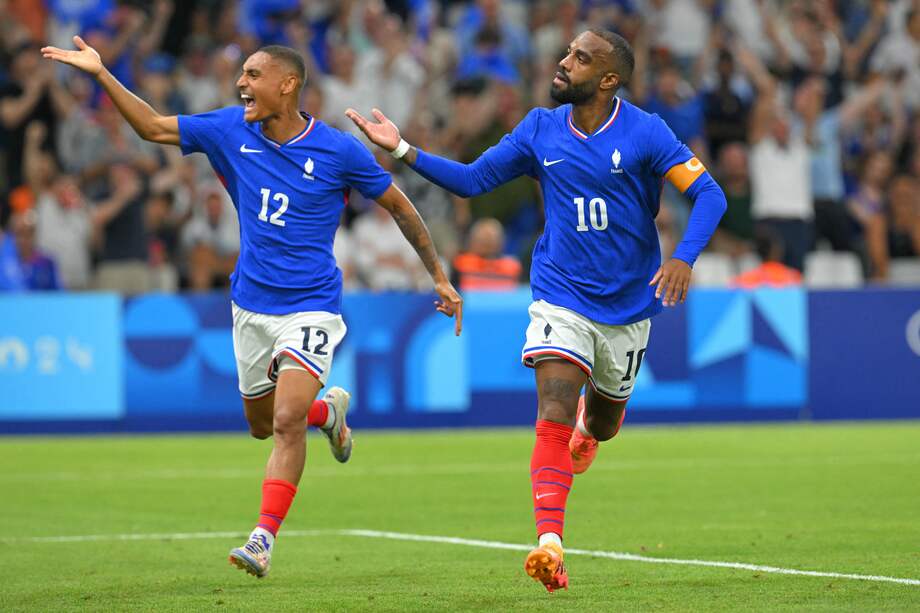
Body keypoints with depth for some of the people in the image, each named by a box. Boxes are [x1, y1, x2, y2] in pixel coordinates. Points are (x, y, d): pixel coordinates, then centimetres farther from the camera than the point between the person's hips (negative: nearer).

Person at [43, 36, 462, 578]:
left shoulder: (339, 151, -10)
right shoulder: (231, 130, 0)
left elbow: (400, 207, 1)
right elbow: (155, 127, 8)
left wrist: (441, 279, 3)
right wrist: (102, 74, -1)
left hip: (311, 306, -5)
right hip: (252, 305, 5)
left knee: (286, 421, -19)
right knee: (262, 425, 15)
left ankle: (264, 539, -16)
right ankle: (329, 410, 46)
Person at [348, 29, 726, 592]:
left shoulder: (644, 133, -13)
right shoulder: (540, 130, -2)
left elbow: (708, 194, -15)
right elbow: (471, 180, 6)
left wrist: (683, 258, -31)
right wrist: (403, 150, -5)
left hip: (626, 306, 0)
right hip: (561, 297, 0)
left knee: (601, 425, 19)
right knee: (555, 413, -21)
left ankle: (592, 421, 59)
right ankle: (550, 544, -28)